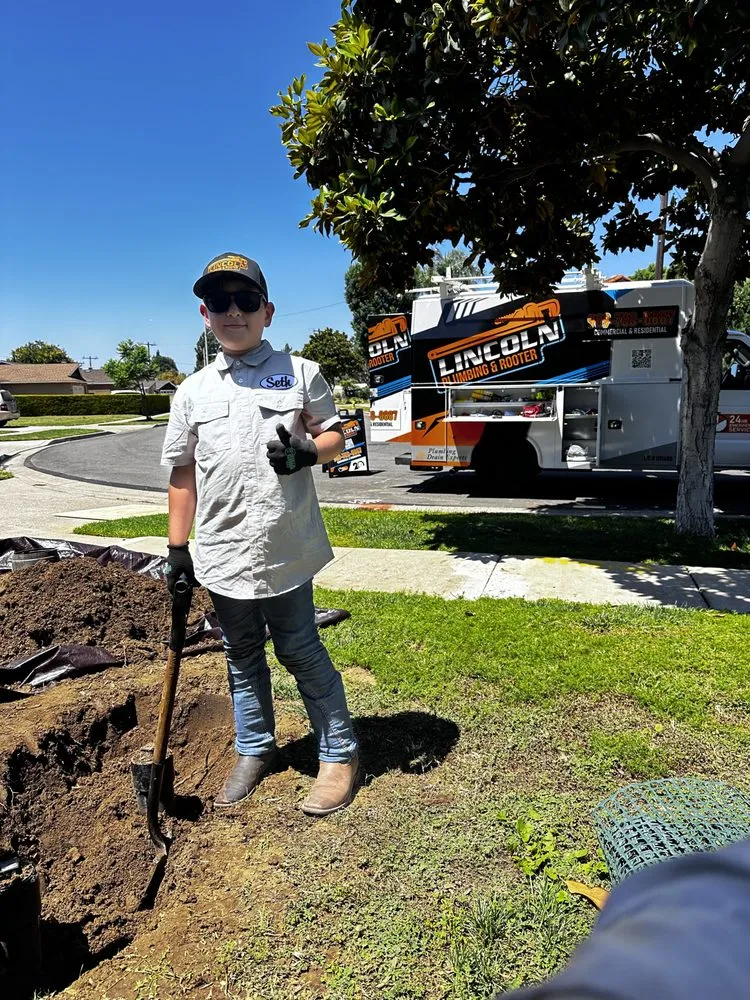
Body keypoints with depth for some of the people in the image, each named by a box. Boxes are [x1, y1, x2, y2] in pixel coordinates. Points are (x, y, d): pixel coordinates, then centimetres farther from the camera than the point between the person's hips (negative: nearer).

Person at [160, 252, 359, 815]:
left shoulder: (300, 373, 2)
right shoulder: (193, 392, 7)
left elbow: (335, 433, 6)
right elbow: (182, 472, 10)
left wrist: (309, 451, -17)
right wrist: (177, 548, 8)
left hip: (286, 551, -3)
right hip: (222, 554, 4)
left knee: (300, 651, 5)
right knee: (242, 656, 18)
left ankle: (340, 753, 23)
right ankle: (255, 750, 37)